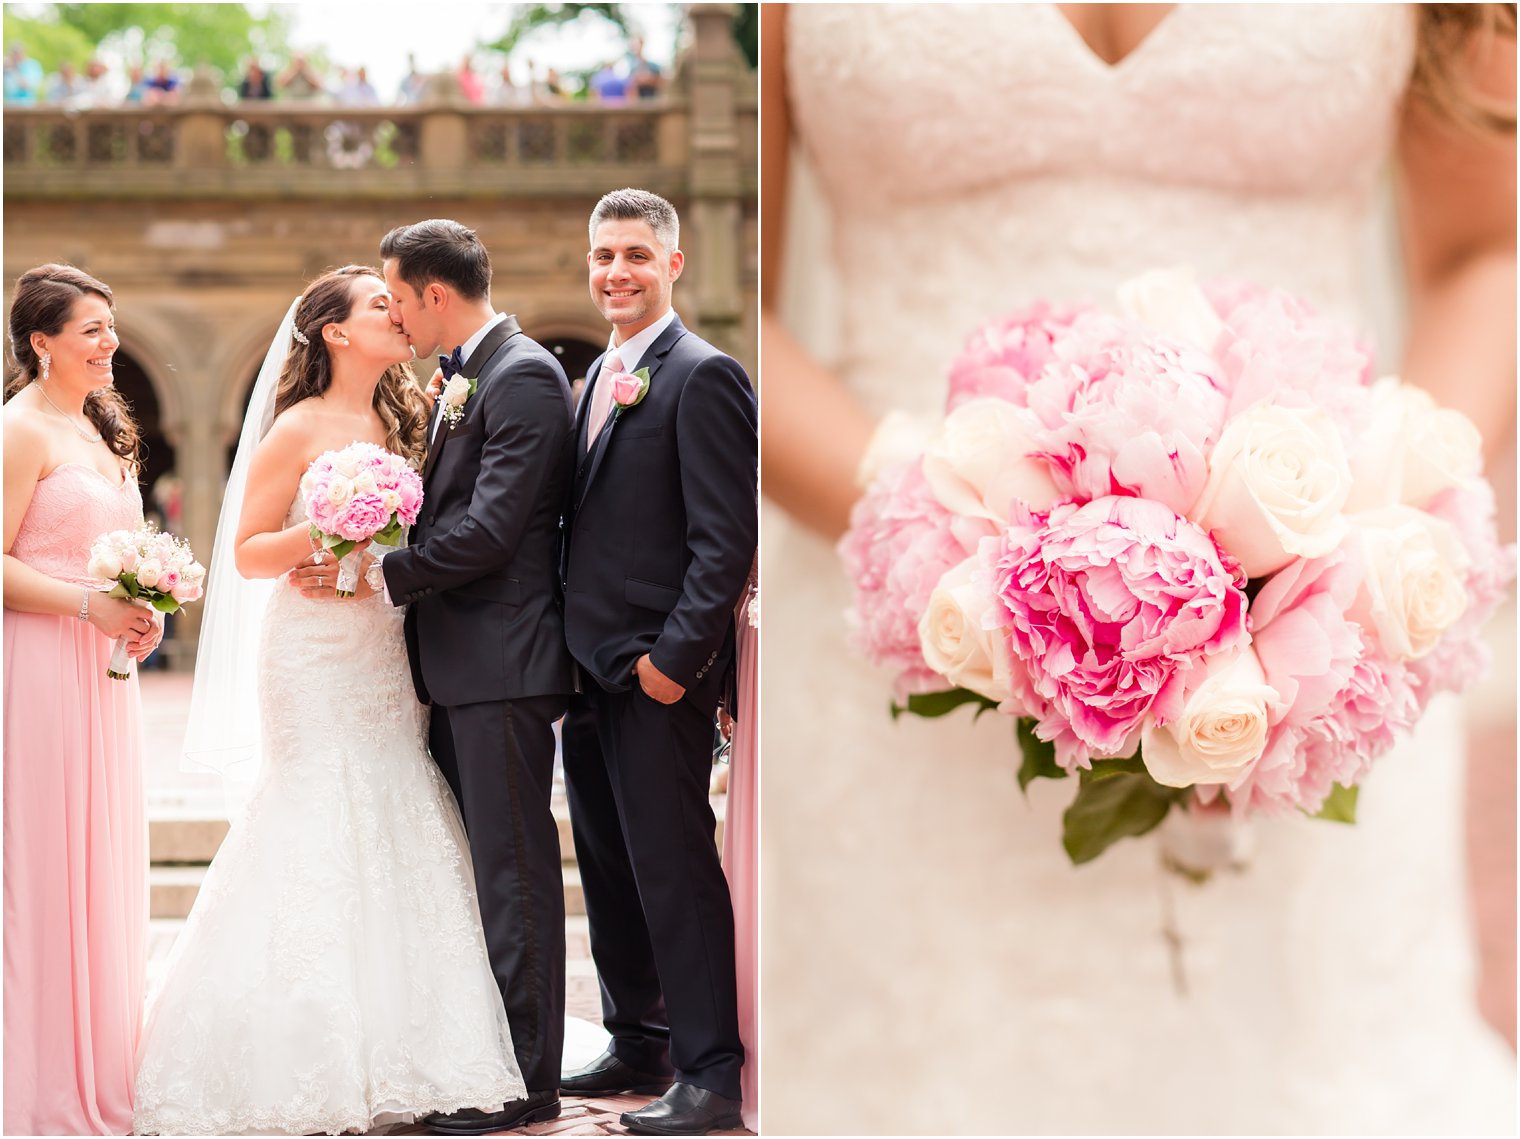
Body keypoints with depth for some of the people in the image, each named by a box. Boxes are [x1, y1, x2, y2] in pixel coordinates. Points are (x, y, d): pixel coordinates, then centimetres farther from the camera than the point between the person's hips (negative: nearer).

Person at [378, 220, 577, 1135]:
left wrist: (381, 576, -16)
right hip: (457, 663, 10)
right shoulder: (465, 376, 16)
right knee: (473, 863, 14)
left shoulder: (524, 376, -14)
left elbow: (488, 529, -21)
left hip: (502, 660, -10)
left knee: (514, 870, -4)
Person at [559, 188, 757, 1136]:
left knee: (673, 867, -6)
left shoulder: (703, 377, -10)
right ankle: (638, 1046, 25)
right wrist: (577, 649, 12)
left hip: (658, 675, -9)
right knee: (610, 869, 14)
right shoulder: (602, 375, 17)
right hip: (594, 669, 9)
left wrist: (675, 656, -18)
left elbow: (729, 539, -15)